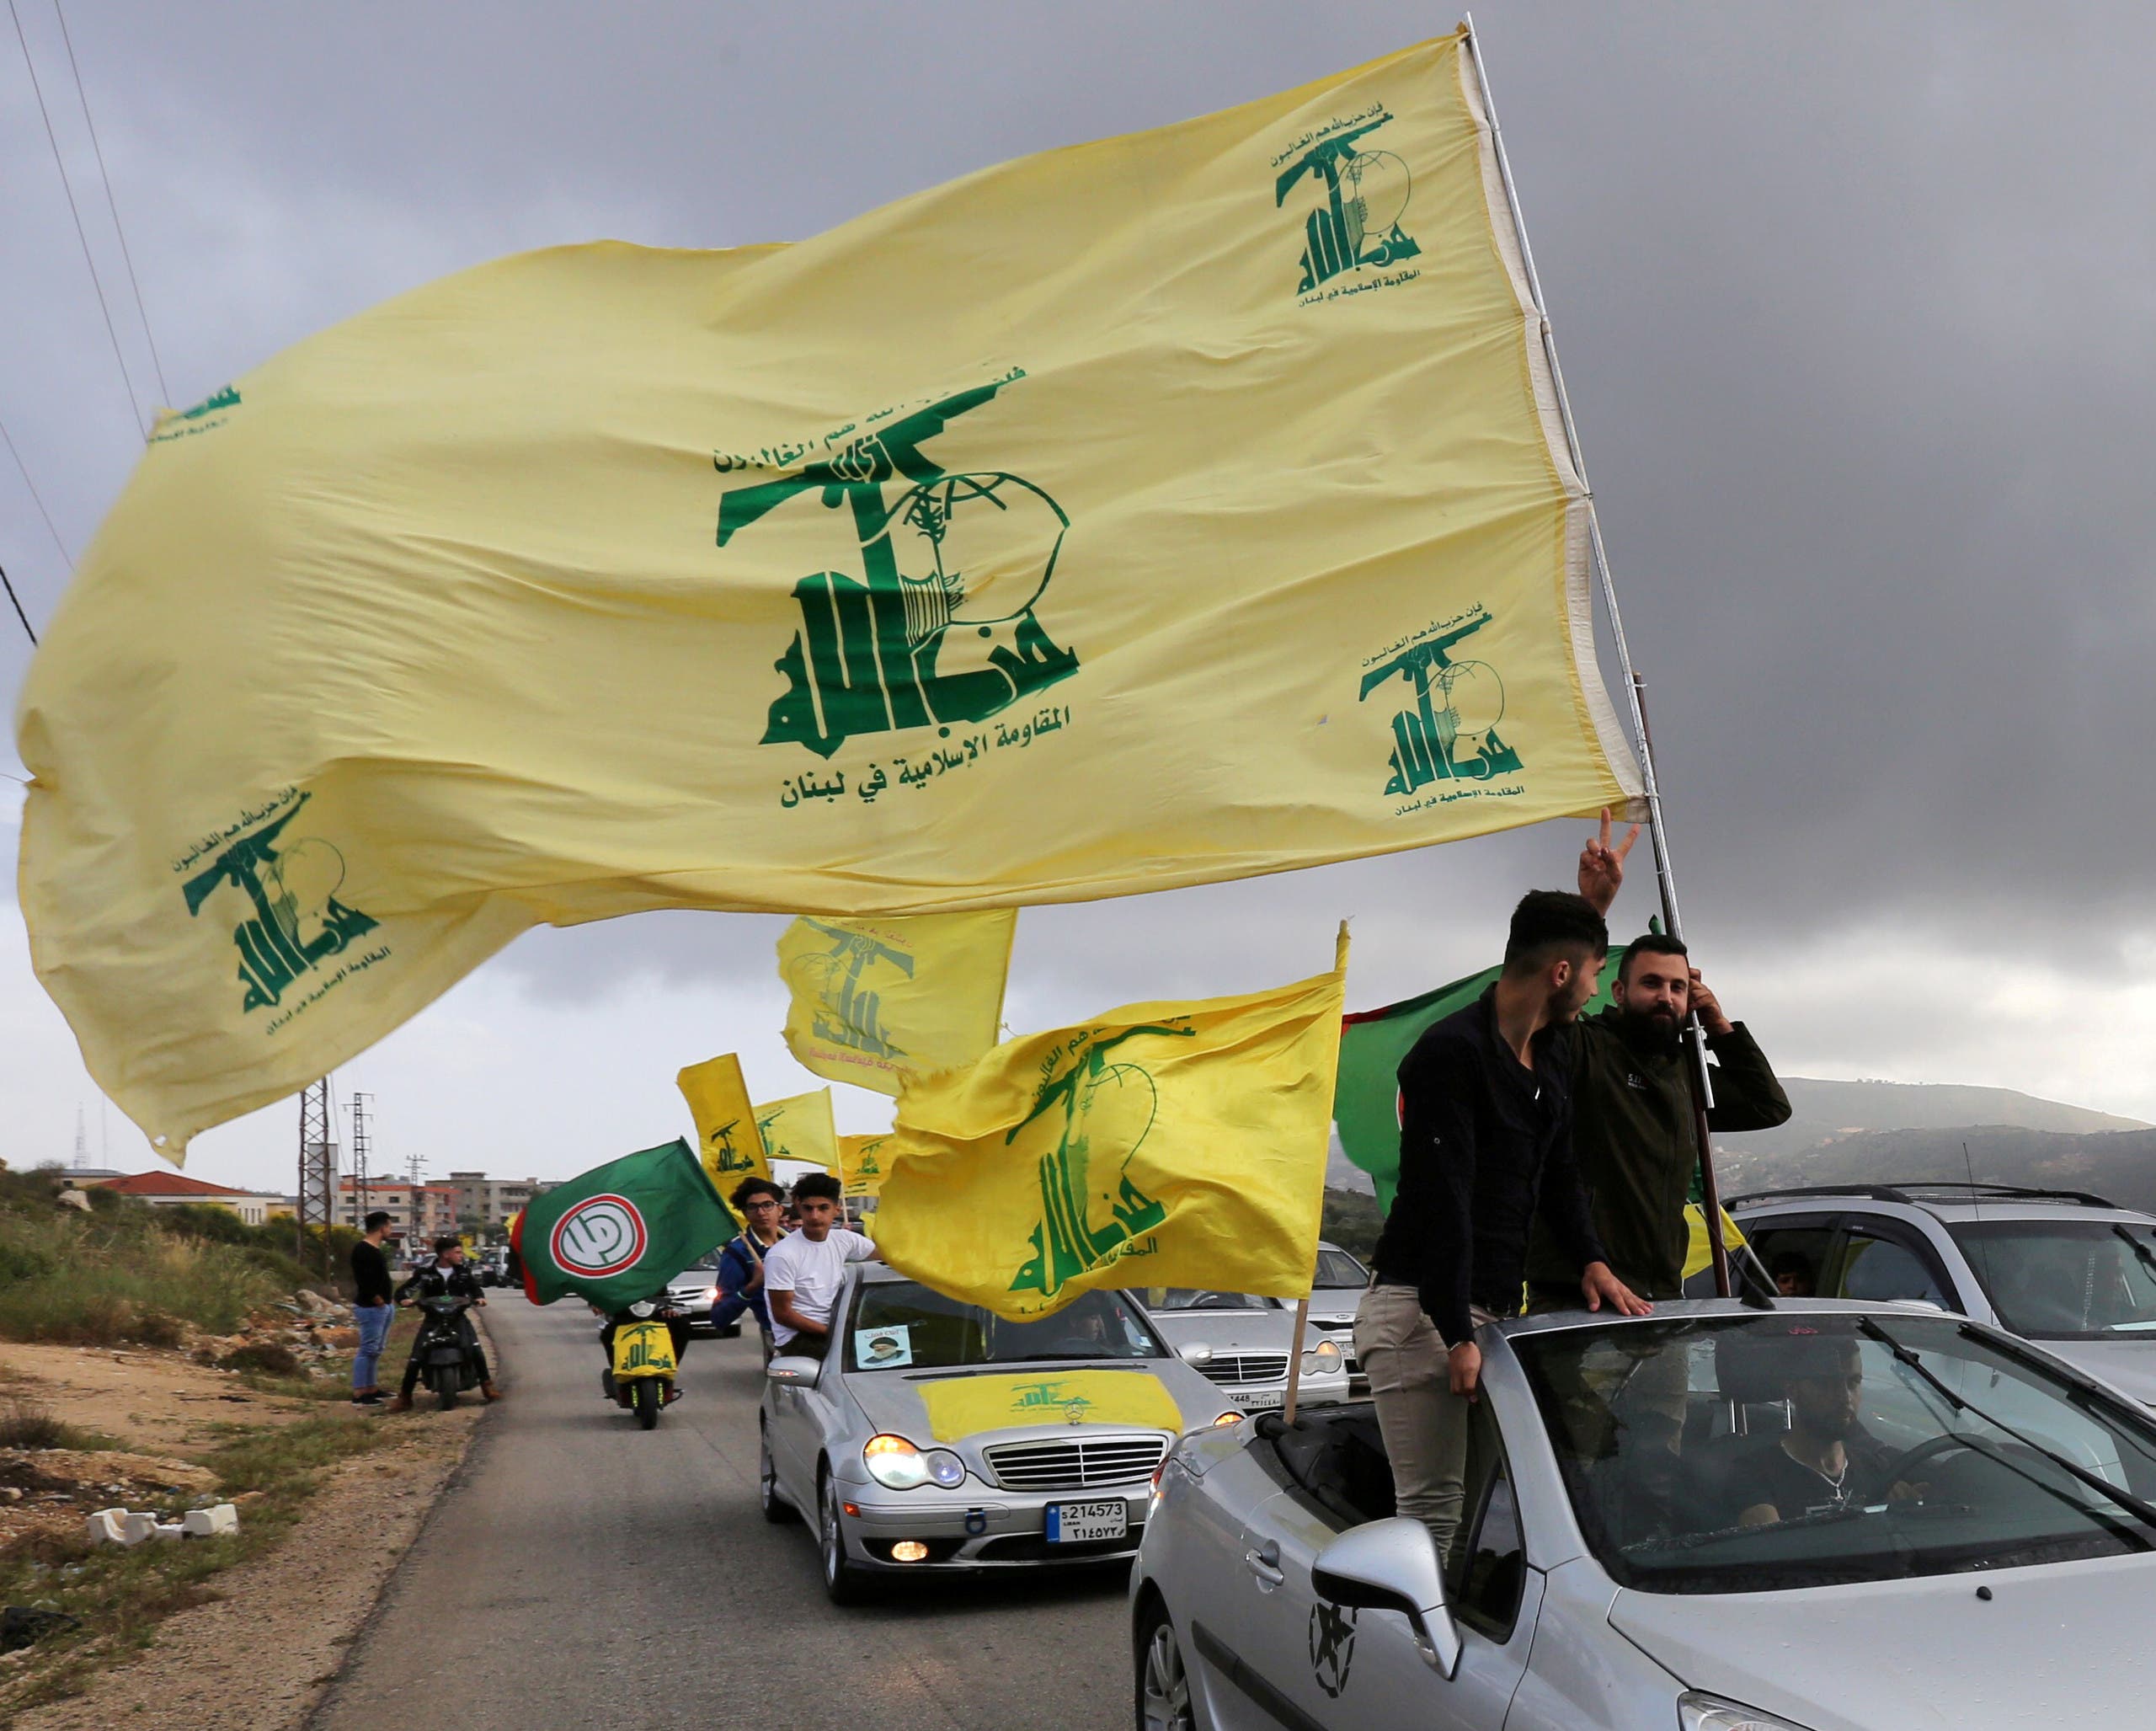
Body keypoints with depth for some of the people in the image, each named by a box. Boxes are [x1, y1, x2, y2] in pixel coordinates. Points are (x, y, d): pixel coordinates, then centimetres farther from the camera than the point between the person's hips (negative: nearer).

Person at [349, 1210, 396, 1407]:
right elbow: (361, 1278, -24)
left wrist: (388, 1301, 12)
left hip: (383, 1307, 10)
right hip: (371, 1308, -10)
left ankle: (372, 1389, 23)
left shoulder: (377, 1249, 16)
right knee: (368, 1350, -10)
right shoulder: (362, 1250, -15)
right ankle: (358, 1394, -8)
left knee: (376, 1351, 15)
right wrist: (376, 1298, -21)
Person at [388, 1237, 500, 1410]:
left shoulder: (464, 1270, 3)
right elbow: (404, 1289, -4)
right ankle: (404, 1396, 0)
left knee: (475, 1349, -21)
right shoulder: (425, 1272, -4)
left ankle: (487, 1385, -8)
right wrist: (404, 1298, -26)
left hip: (457, 1317, 1)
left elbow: (475, 1287, 13)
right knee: (416, 1357, -12)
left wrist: (479, 1297, -9)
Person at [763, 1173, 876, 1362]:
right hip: (795, 1337, -7)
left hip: (834, 1328, 7)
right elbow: (782, 1314, -13)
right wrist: (830, 1332, -17)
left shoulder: (843, 1240, 2)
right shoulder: (781, 1255, -15)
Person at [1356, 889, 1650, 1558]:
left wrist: (1592, 1259, 8)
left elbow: (1557, 1172, 24)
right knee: (1433, 1509, -11)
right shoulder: (1451, 1052, -15)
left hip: (1494, 1304, 9)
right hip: (1422, 1310, -9)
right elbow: (1442, 1199, -18)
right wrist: (1458, 1336, -20)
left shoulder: (1553, 1054, 15)